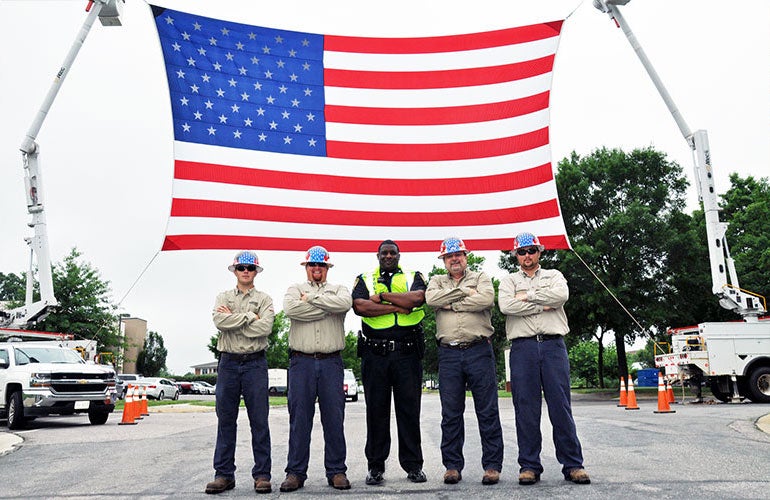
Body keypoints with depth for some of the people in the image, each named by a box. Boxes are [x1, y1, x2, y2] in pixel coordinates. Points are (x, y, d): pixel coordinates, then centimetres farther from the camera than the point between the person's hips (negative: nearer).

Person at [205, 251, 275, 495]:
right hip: (228, 363, 2)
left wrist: (232, 319, -8)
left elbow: (265, 328, -12)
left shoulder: (264, 299, 6)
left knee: (259, 421, 0)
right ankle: (223, 474, 14)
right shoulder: (223, 298, 12)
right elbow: (219, 322, -9)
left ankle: (262, 474, 7)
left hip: (255, 363, -2)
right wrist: (250, 317, -10)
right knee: (225, 420, 6)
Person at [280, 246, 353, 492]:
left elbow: (345, 303, -11)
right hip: (301, 361, 0)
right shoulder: (295, 289, 14)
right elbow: (291, 309, -11)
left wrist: (312, 297, -6)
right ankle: (296, 472, 10)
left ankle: (336, 471, 11)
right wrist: (328, 307, -6)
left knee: (334, 418, 2)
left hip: (331, 362, 1)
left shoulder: (338, 289, 15)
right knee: (299, 418, 2)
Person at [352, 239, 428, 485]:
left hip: (407, 352, 0)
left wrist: (382, 295, -8)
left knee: (409, 408, 3)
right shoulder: (364, 279, 13)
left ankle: (413, 465, 13)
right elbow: (359, 306, -7)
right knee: (376, 409, 4)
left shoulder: (413, 277, 13)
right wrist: (398, 306, -9)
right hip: (374, 353, 0)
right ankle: (375, 467, 14)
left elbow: (417, 298, -10)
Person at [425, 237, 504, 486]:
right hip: (448, 354, 2)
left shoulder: (481, 277, 12)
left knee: (487, 411, 1)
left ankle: (492, 465, 9)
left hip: (479, 351, -1)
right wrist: (464, 291, -6)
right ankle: (452, 465, 14)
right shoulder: (437, 281, 17)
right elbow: (431, 298, -7)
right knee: (451, 413, 5)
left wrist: (451, 304, -6)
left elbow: (486, 299, -11)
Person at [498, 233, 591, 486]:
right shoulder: (509, 280, 16)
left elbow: (562, 295, -6)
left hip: (553, 344, 0)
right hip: (522, 347, 0)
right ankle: (529, 466, 7)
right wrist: (543, 305, -4)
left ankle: (572, 464, 5)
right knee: (526, 408, 0)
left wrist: (527, 296, -3)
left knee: (561, 406, -1)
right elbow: (506, 305, -6)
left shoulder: (554, 275, 18)